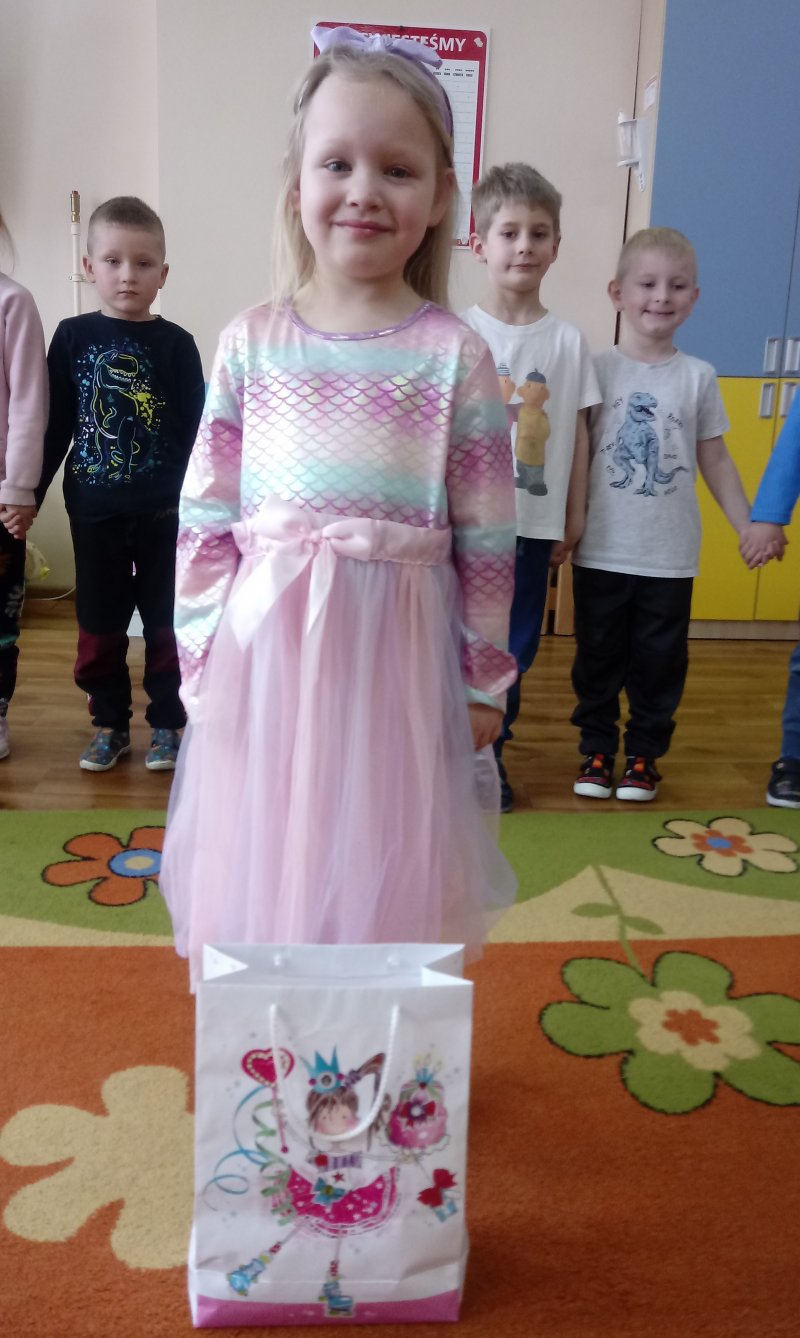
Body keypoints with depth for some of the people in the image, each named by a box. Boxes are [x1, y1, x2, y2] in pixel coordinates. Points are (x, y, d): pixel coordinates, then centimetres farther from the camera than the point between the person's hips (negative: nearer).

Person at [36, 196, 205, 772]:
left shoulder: (176, 344, -2)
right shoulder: (72, 337, 2)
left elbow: (194, 430, -2)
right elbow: (56, 424, 5)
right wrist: (30, 492, 4)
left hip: (163, 509, -2)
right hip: (93, 508, 2)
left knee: (166, 619, 7)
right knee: (99, 622, 10)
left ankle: (168, 722, 21)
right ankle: (110, 724, 24)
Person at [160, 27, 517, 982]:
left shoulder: (453, 354, -2)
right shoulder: (251, 343, 3)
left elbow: (487, 542, 0)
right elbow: (204, 519, 5)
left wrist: (482, 681, 2)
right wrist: (203, 657, 3)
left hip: (396, 655, -1)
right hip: (264, 650, 2)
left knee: (383, 883, 10)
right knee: (260, 877, 12)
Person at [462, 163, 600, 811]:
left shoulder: (567, 340, 1)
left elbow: (577, 431, 5)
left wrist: (574, 518, 6)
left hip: (535, 522, 2)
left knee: (514, 648, 11)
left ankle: (489, 754, 28)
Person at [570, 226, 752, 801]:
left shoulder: (698, 377, 2)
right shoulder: (599, 369, -2)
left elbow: (714, 458, 7)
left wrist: (749, 527, 5)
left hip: (670, 555, 1)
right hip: (601, 551, -1)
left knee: (660, 662, 9)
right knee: (599, 657, 11)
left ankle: (644, 754, 25)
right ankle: (597, 748, 26)